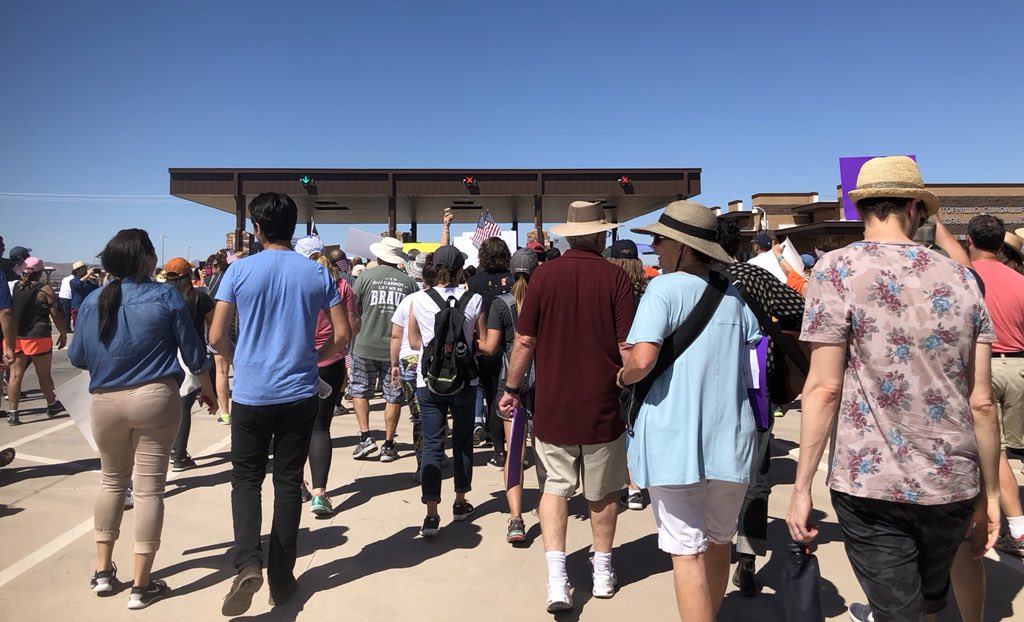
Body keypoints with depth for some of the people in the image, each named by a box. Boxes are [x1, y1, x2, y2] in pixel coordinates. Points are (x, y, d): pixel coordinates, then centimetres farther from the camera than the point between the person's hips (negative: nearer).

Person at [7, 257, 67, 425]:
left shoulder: (13, 287, 3)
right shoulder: (45, 289, -8)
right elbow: (55, 314, -8)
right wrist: (63, 334, 2)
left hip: (13, 337, 3)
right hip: (37, 337, -3)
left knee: (15, 375, 5)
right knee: (44, 374, 11)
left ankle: (13, 412, 2)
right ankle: (52, 405, 27)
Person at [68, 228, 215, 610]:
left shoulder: (93, 301, 2)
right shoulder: (165, 296, -6)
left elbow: (77, 358, 8)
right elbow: (192, 352, -2)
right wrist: (206, 389, 13)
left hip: (105, 402, 3)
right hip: (155, 398, -3)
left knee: (111, 481, 23)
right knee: (149, 487, 3)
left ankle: (103, 570, 29)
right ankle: (141, 585, 10)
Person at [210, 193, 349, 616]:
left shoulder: (239, 271, -5)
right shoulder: (317, 273, -1)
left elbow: (216, 337, -6)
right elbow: (342, 335, -1)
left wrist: (239, 361, 14)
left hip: (250, 395, -1)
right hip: (300, 395, 2)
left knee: (246, 480, 13)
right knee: (289, 483, 11)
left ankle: (248, 565, -6)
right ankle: (281, 579, 20)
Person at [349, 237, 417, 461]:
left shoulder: (365, 277, -3)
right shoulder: (409, 282, 1)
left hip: (365, 346, -1)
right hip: (397, 348, 1)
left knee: (359, 390, 16)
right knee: (393, 396, 9)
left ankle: (365, 437, 8)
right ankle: (388, 445, 14)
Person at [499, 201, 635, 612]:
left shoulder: (545, 274, -7)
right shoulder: (615, 278, -10)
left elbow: (525, 340, -4)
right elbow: (627, 348, -11)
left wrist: (511, 388, 8)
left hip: (552, 405, 1)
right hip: (602, 407, 0)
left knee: (556, 486, 15)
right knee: (602, 492, 18)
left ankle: (556, 577, 6)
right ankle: (602, 572, 33)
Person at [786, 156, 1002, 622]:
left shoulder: (837, 269, -9)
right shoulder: (960, 278, 3)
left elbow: (825, 387, -15)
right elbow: (982, 401, 2)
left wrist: (802, 487, -9)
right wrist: (990, 492, 12)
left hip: (872, 482, -5)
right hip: (952, 484, 5)